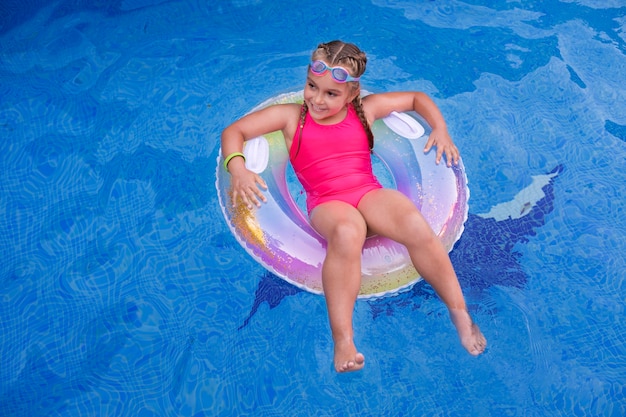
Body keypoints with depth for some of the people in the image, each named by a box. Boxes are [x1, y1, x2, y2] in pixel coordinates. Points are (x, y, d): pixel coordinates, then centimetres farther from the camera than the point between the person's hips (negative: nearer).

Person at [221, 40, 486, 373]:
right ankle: (342, 340, -31)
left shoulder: (365, 110, 12)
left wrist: (440, 129, 6)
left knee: (418, 227, -29)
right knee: (347, 233, -39)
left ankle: (461, 314, -11)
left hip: (370, 192, 3)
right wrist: (238, 169, -18)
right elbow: (233, 132, 2)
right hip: (326, 203, -2)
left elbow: (417, 98, 24)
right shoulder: (290, 117, 6)